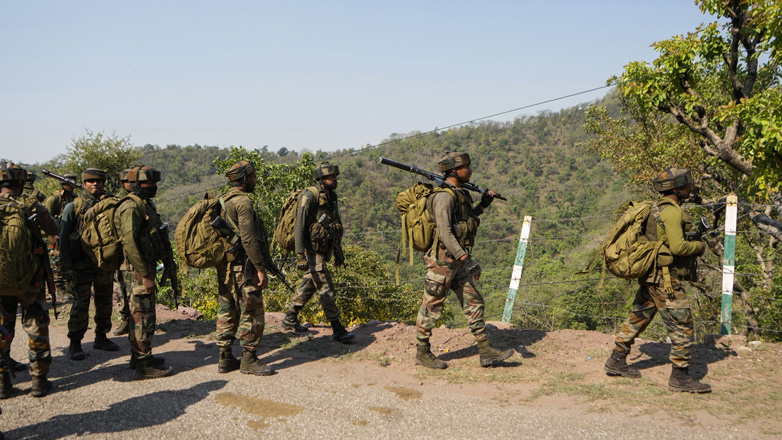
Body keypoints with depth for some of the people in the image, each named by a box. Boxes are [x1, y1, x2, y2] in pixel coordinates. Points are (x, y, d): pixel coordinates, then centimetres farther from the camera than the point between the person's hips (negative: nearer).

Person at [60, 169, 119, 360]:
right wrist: (66, 266, -10)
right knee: (80, 304, -2)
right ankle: (75, 344, 8)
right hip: (82, 263, -4)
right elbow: (63, 238, -4)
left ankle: (101, 337, 26)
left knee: (104, 301, 11)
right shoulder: (73, 207, -3)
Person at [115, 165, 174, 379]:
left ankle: (138, 356, 28)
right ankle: (144, 365, 0)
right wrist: (145, 275, -25)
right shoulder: (131, 207, -17)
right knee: (144, 316, -6)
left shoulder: (145, 204, 15)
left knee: (138, 313, 17)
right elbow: (129, 243, -24)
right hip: (141, 268, -10)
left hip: (147, 266, 10)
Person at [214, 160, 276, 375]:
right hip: (242, 265, -9)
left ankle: (225, 358, 19)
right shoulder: (243, 201, -14)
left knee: (227, 310, 13)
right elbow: (248, 238, -21)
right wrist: (260, 268, -19)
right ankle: (249, 360, 4)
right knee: (251, 311, -2)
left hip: (224, 266, 9)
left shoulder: (223, 201, 14)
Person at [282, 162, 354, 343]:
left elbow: (335, 227, 20)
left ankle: (290, 320, 33)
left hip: (323, 251, 9)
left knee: (308, 286, 18)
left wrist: (339, 252, 21)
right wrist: (300, 255, -24)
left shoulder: (331, 197, 10)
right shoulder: (310, 196, -16)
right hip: (312, 252, -9)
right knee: (326, 290, -7)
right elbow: (299, 227, -19)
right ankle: (338, 330, -2)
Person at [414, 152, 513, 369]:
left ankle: (486, 353, 13)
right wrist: (466, 259, -28)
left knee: (474, 303, 9)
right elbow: (445, 233, -25)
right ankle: (423, 353, 15)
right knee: (432, 308, 2)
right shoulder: (444, 196, -17)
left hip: (457, 262, 10)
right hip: (442, 261, -10)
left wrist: (483, 205, 17)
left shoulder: (460, 194, 14)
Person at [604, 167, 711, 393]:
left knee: (638, 318, 16)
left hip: (649, 276, 10)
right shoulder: (671, 211, -17)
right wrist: (699, 246, -7)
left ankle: (616, 361, 24)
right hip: (665, 278, -10)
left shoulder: (657, 208, 13)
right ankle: (680, 377, 3)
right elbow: (678, 246, -25)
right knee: (682, 325, -2)